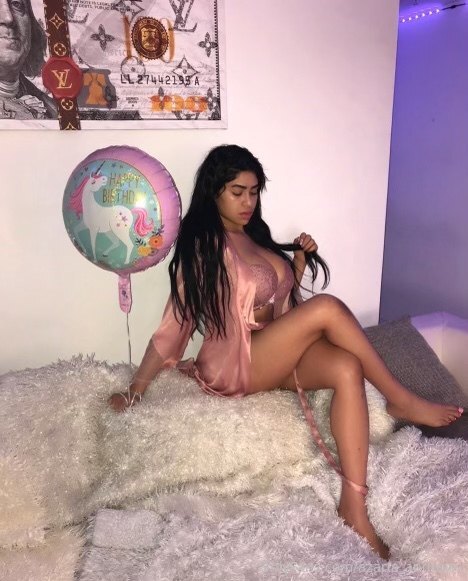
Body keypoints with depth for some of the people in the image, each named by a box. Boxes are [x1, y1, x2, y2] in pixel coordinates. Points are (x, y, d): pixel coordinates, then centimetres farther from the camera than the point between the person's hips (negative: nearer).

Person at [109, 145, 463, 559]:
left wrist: (301, 259, 3)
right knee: (327, 307, -26)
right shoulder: (201, 246, -8)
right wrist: (135, 390, -8)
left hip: (275, 354, 7)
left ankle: (354, 506, -24)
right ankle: (401, 401, -9)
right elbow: (174, 324, -9)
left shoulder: (255, 235, 14)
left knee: (347, 368, -24)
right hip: (234, 365, -7)